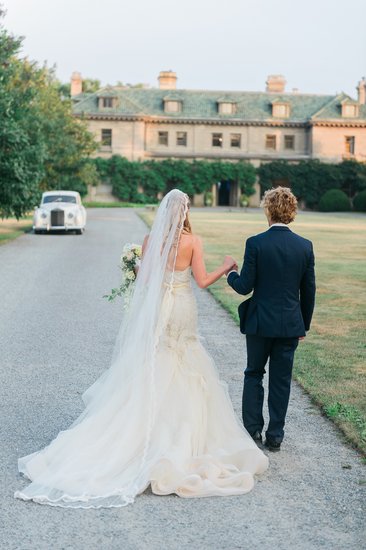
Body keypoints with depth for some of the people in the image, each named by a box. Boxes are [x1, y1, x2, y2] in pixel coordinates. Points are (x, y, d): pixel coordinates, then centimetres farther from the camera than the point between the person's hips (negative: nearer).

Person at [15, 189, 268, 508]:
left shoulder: (151, 240, 0)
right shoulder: (192, 240, -7)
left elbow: (143, 279, 0)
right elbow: (203, 281, -6)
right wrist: (226, 268, 11)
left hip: (155, 311, 2)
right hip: (182, 311, -2)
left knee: (150, 373, 9)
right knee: (184, 373, 8)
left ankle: (145, 432, 12)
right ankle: (182, 432, 12)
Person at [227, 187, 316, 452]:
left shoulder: (255, 243, -12)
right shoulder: (305, 246, -3)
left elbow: (245, 286, -11)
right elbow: (309, 291, 2)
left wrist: (230, 274, 11)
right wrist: (304, 326, 13)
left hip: (260, 322, -2)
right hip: (291, 324, 2)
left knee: (254, 374, 17)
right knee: (281, 380, 11)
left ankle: (253, 429, 18)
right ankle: (275, 435, 17)